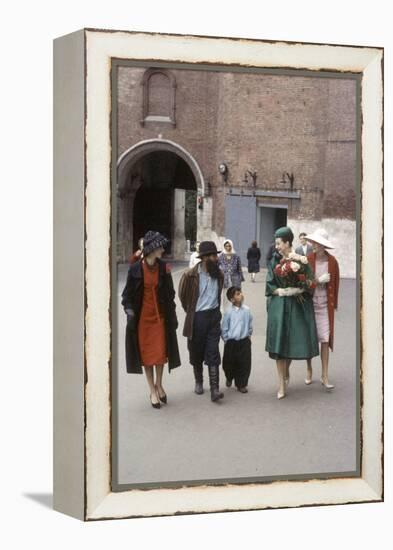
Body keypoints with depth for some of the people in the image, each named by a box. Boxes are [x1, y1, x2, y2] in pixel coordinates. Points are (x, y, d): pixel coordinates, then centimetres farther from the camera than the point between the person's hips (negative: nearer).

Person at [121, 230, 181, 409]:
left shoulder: (163, 267, -2)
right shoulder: (136, 269, -10)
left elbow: (170, 293, 4)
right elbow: (128, 293, -3)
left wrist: (172, 316, 3)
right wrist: (129, 309, -15)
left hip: (160, 316, 2)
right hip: (142, 316, -2)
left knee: (160, 352, 5)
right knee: (147, 353, 6)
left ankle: (159, 385, 28)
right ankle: (153, 391, 18)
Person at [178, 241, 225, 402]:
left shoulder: (219, 275, 2)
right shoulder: (190, 275, -12)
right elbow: (182, 295, 3)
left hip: (213, 316, 2)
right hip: (197, 318, -2)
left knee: (213, 353, -4)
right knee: (197, 352, 11)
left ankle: (214, 389, -7)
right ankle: (198, 381, 31)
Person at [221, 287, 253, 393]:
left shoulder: (246, 310, -2)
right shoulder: (229, 312, -11)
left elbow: (250, 324, 11)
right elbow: (224, 328, -3)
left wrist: (248, 335, 9)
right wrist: (226, 340, -2)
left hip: (244, 341, 2)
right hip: (231, 342, -2)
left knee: (245, 364, 4)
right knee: (229, 364, 11)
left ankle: (241, 385, 21)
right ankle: (229, 378, 43)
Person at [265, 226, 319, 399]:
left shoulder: (301, 260, -1)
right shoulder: (275, 261, 4)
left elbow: (309, 283, -5)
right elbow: (270, 284, 3)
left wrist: (296, 290, -19)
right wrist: (281, 291, -13)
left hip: (297, 306, 0)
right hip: (278, 306, 0)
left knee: (291, 341, 6)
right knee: (279, 342, -6)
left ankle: (286, 370, 36)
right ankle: (282, 385, -2)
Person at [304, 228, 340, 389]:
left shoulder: (332, 261, -3)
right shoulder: (308, 259, -6)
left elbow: (335, 283, 4)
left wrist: (334, 303, 5)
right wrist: (319, 281, -14)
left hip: (325, 305, 0)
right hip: (309, 302, 0)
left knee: (325, 340, 0)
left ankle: (325, 376, 6)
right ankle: (309, 371, 25)